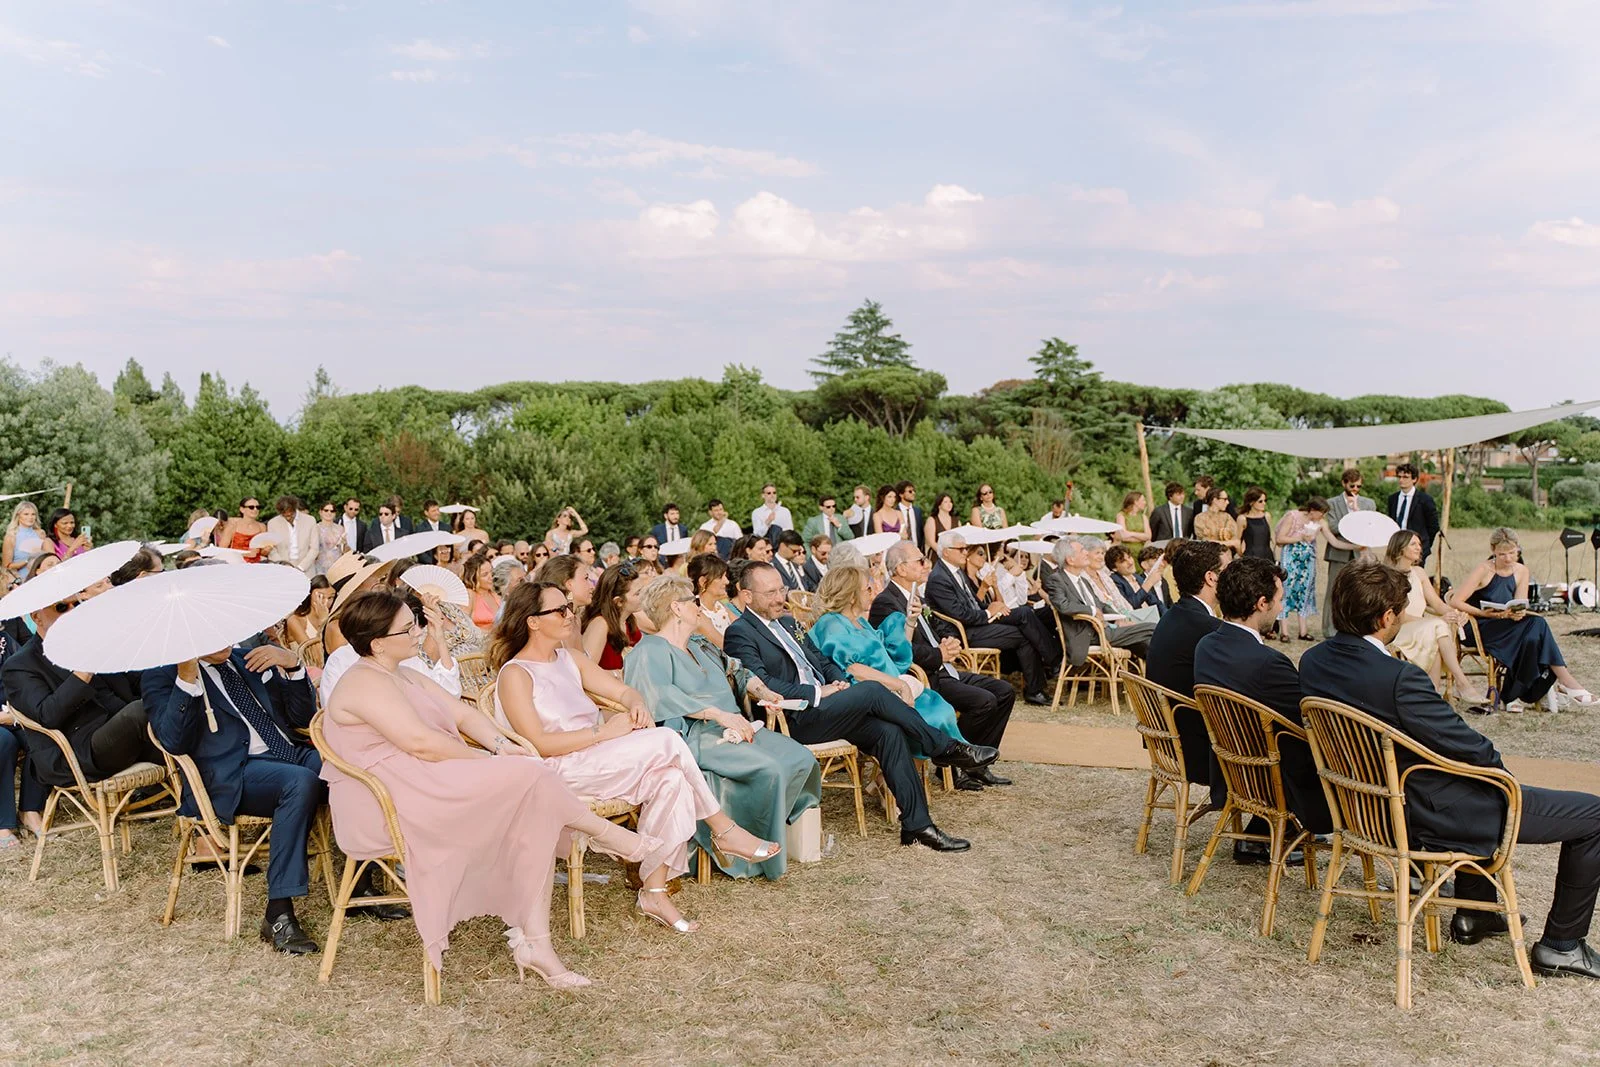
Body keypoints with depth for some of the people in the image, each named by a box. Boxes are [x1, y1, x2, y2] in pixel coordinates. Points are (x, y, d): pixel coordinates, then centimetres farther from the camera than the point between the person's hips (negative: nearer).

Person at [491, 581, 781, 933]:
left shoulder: (568, 660, 17)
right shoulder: (515, 675, -6)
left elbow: (624, 691, 13)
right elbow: (537, 743, -16)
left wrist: (637, 706, -11)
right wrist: (605, 732, -18)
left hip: (598, 757, 7)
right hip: (559, 772, -7)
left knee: (670, 779, -22)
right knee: (666, 742, -23)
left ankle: (654, 891, -17)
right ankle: (724, 830, -8)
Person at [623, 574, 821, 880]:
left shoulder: (699, 646, 26)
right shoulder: (650, 651, -3)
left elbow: (733, 671, 34)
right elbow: (660, 696, -21)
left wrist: (759, 689, 11)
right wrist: (718, 714, -26)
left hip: (734, 728, 9)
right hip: (692, 736, -9)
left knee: (801, 758, -12)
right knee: (770, 768, -29)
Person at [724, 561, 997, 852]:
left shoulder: (788, 623, 23)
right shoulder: (740, 632, -5)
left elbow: (823, 661, 26)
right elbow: (761, 683, -17)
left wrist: (838, 681, 2)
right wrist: (817, 693, -16)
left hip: (820, 708, 8)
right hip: (794, 720, -8)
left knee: (889, 732, -14)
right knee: (871, 690, -23)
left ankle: (916, 825, -12)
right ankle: (945, 748, -9)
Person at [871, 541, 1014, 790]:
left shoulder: (914, 597, 18)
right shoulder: (885, 602, -14)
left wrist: (946, 645, 3)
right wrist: (940, 655, -12)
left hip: (939, 671, 10)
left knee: (1004, 691, 3)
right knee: (984, 701, -24)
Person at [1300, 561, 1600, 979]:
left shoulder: (1312, 662, -6)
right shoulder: (1400, 679, -31)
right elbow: (1475, 751, -21)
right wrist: (1499, 770, 3)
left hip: (1372, 810, 9)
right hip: (1432, 818, -8)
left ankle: (1473, 912, 40)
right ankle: (1561, 945, 17)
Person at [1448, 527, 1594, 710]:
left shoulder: (1521, 571, 8)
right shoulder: (1484, 570, -9)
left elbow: (1520, 607, 1)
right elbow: (1455, 602, -17)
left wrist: (1519, 613, -22)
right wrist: (1484, 613, -27)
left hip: (1507, 630, 5)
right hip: (1480, 630, -5)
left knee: (1532, 636, -28)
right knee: (1536, 625, -25)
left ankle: (1521, 695, -19)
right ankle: (1566, 682, -22)